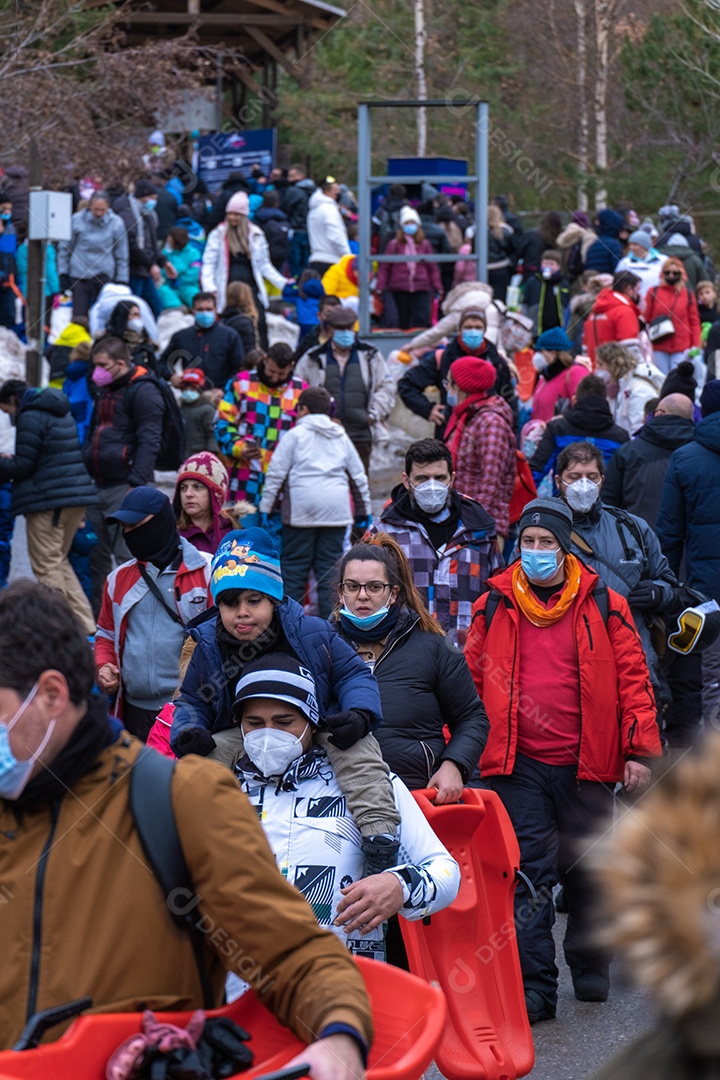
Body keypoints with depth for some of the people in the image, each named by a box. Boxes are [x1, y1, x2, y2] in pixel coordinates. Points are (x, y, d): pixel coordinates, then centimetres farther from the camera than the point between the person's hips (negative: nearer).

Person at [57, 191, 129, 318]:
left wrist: (122, 280, 3)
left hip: (105, 275, 0)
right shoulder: (77, 220, -4)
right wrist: (63, 273, 4)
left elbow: (121, 255, 5)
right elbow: (64, 248, 7)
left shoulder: (116, 223, -3)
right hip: (79, 275, 0)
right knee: (79, 315, -1)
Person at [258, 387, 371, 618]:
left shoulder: (296, 434, 1)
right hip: (336, 510, 4)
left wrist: (266, 506, 2)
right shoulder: (341, 438, 15)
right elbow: (359, 476, 19)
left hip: (301, 509, -3)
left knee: (294, 565, 2)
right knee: (330, 564, 4)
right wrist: (364, 510, 28)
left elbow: (276, 473, -3)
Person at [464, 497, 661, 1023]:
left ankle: (590, 965, 32)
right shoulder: (495, 607, 5)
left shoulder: (604, 606, 2)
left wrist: (640, 750, -5)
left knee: (587, 871, 11)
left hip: (586, 764, 0)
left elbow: (633, 678, 1)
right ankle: (534, 985, -3)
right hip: (517, 765, 0)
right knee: (526, 875, -5)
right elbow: (471, 679, 10)